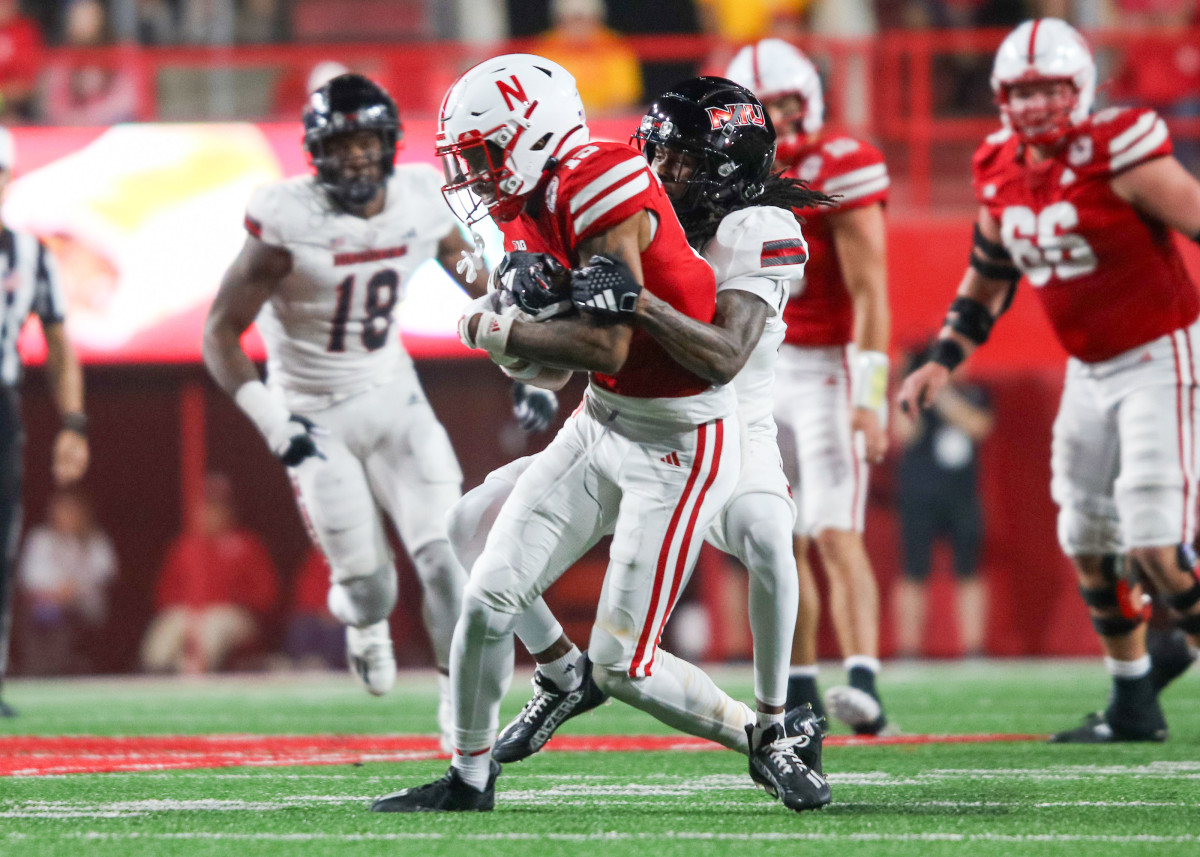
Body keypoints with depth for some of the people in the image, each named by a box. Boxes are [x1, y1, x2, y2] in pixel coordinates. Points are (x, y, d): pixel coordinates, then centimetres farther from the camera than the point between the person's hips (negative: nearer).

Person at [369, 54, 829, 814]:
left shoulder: (602, 192, -23)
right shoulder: (531, 212, 6)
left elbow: (605, 349, -29)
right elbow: (550, 370, 9)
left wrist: (498, 333, -16)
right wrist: (519, 328, -13)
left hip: (678, 450, -9)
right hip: (601, 429, 9)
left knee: (620, 666, -7)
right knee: (490, 597, 3)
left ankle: (764, 738, 13)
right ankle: (469, 779, 19)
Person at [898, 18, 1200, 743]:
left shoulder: (1120, 154, -19)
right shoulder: (1003, 174, 3)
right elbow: (987, 279, 19)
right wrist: (945, 360, 12)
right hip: (1089, 373, 8)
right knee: (1089, 542, 10)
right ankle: (1133, 708, 23)